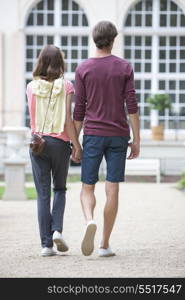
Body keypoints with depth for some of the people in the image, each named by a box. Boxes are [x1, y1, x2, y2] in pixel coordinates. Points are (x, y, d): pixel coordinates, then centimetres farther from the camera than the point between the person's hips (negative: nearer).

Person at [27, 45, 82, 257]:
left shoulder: (31, 87, 1)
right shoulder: (66, 86, -6)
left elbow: (33, 118, 9)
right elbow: (68, 120, -10)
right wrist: (77, 146, -6)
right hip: (60, 142, -1)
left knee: (43, 193, 4)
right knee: (60, 188, 18)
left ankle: (46, 243, 0)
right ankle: (57, 229, -2)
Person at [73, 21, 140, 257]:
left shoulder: (83, 69, -1)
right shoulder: (124, 68, 0)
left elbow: (79, 109, -1)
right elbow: (131, 106, -5)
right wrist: (136, 140, -2)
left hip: (92, 135, 0)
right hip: (119, 137, 0)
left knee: (87, 188, 5)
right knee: (112, 189, 3)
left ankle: (89, 221, -25)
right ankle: (105, 244, 2)